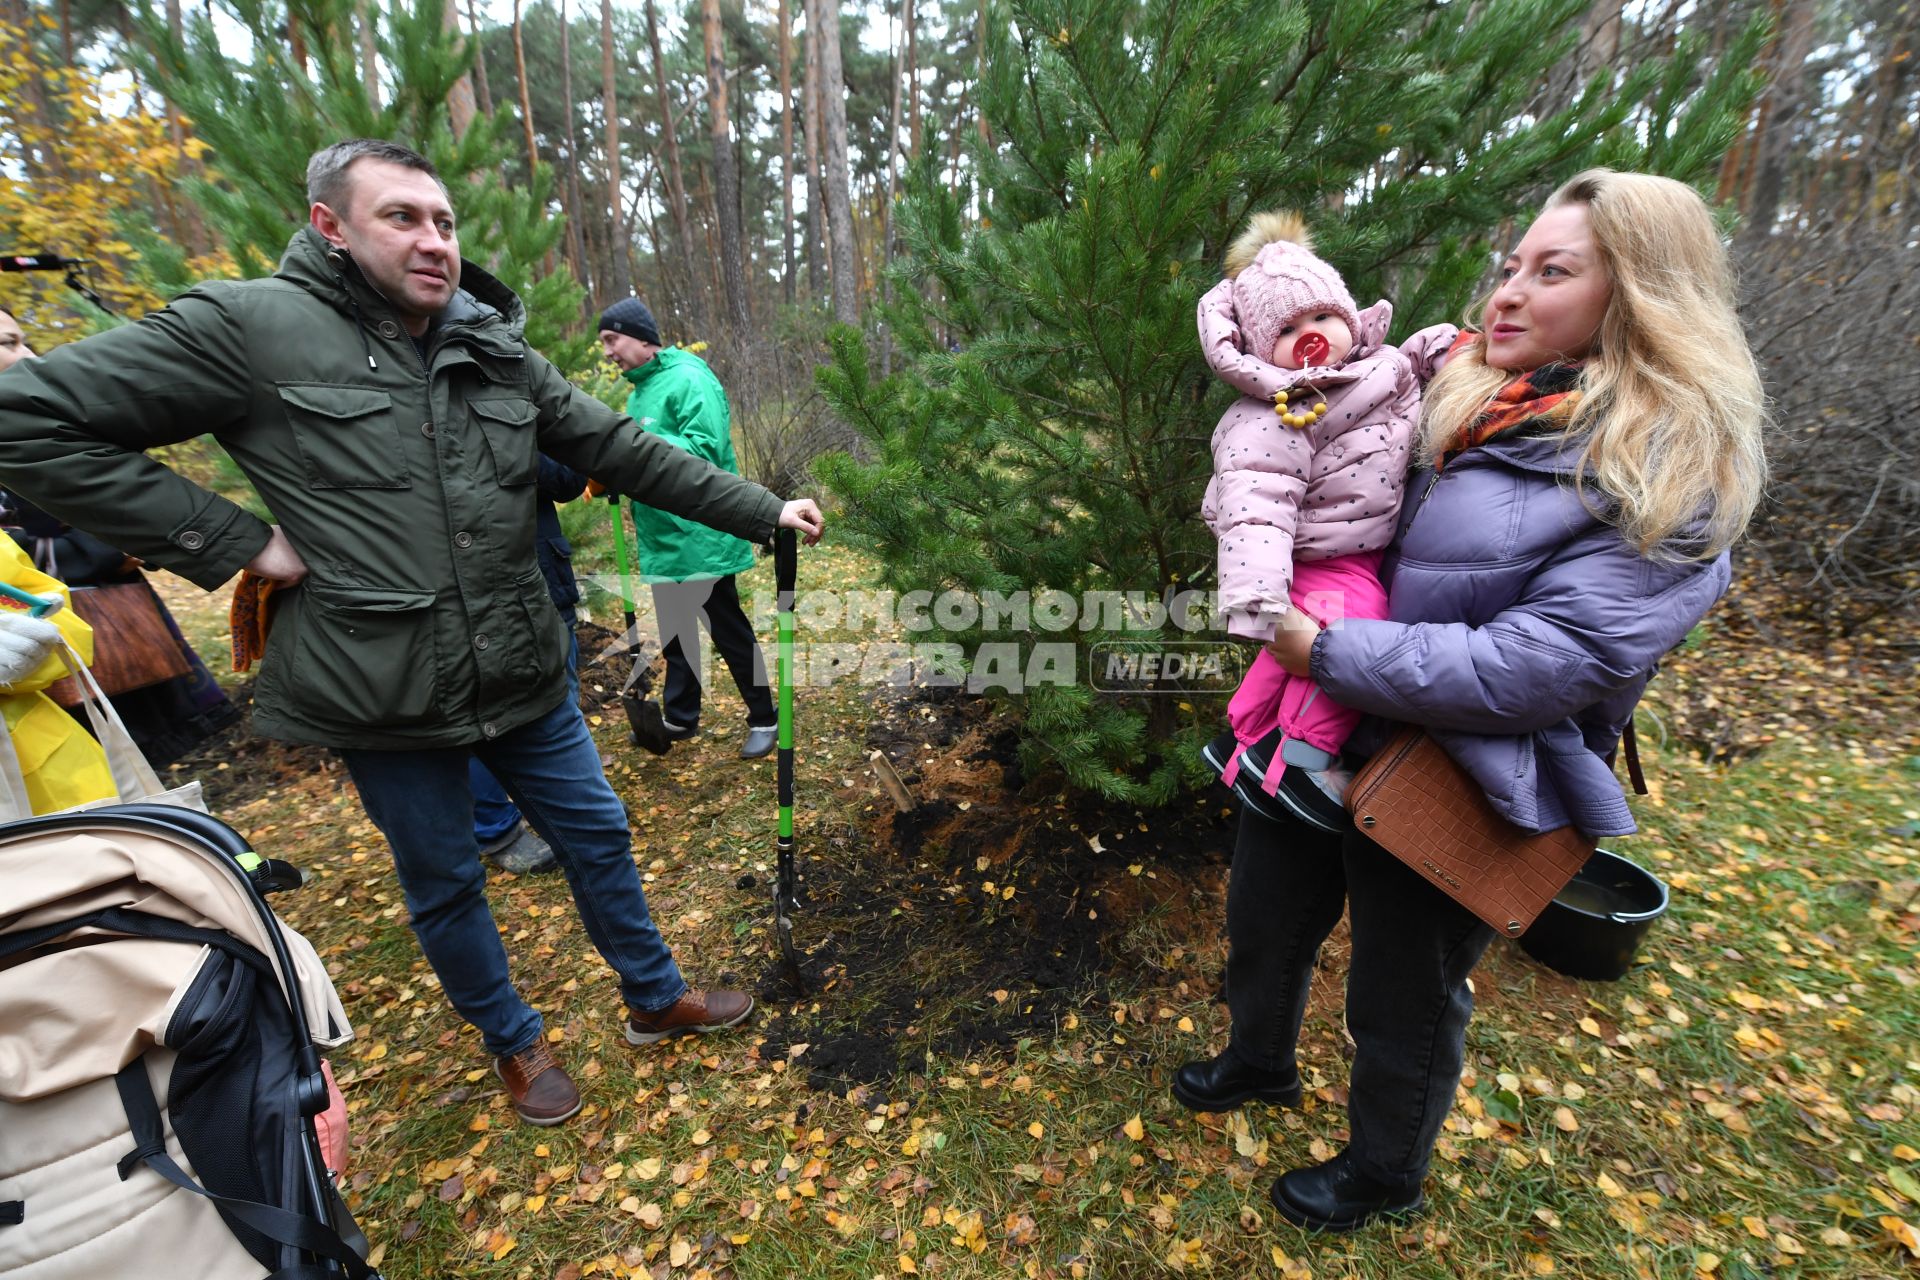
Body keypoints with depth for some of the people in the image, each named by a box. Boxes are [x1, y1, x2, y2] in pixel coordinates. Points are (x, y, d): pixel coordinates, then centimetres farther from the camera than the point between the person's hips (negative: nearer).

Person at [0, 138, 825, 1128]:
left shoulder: (499, 353, 4)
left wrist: (766, 511, 1)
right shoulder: (249, 327, -8)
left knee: (596, 835, 15)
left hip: (522, 675, 4)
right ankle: (514, 1043, 42)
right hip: (381, 695, -3)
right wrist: (231, 542, -12)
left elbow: (628, 453, 4)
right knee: (443, 886, 15)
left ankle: (656, 1001, 39)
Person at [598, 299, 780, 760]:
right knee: (673, 632, 17)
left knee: (728, 631, 2)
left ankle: (764, 719, 17)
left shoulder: (688, 378, -12)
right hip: (662, 537, 9)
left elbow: (706, 448, -24)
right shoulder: (638, 390, 14)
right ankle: (680, 718, 32)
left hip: (700, 536, -8)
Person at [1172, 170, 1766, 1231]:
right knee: (1263, 921, 23)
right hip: (1323, 732, 6)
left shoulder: (1665, 476, -15)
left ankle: (1384, 1177, 50)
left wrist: (1326, 652, -25)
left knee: (1403, 1000, 18)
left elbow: (1540, 668, -25)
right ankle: (1259, 1063, 56)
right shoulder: (1452, 399, 3)